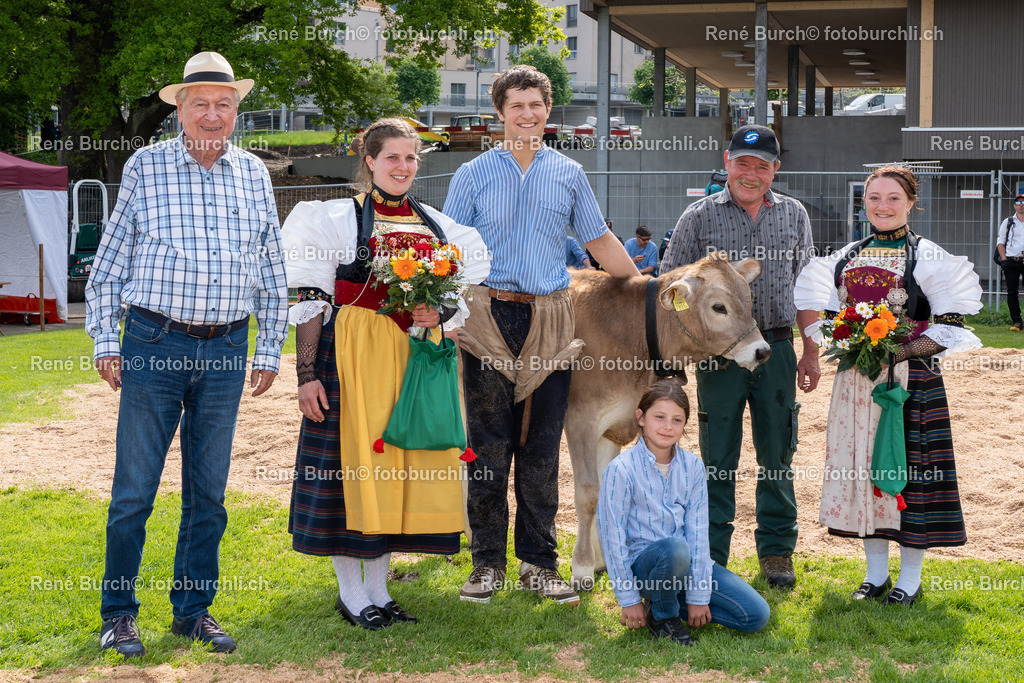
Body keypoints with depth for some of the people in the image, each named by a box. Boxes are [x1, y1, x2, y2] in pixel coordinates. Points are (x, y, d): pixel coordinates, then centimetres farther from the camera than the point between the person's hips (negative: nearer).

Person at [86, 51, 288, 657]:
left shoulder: (254, 174, 9)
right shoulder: (145, 166, 1)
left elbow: (272, 268, 14)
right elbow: (111, 258, 4)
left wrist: (270, 350, 11)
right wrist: (106, 339, 0)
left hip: (226, 351, 3)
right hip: (154, 344, -3)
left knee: (209, 491, 8)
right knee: (134, 488, -2)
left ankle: (194, 609, 19)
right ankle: (119, 613, 10)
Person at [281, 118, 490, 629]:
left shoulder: (436, 225, 12)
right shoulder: (336, 218, 0)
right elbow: (311, 300, -4)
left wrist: (440, 313, -6)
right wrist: (307, 373, -12)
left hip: (416, 355, 5)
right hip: (353, 356, -4)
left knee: (405, 460, 6)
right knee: (351, 458, -3)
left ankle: (378, 587, 18)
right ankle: (350, 592, 9)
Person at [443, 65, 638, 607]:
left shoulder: (568, 174, 12)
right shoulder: (474, 174, 7)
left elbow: (599, 241, 20)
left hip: (548, 322, 1)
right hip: (488, 318, -1)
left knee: (541, 449, 3)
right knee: (488, 446, 0)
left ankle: (539, 562, 11)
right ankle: (487, 562, 8)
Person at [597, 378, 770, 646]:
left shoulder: (692, 466, 0)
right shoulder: (621, 470, -13)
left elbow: (698, 531, -1)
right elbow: (613, 536, -11)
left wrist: (697, 597, -5)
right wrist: (629, 600, -10)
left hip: (686, 563, 5)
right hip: (643, 563, -4)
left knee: (756, 615, -9)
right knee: (675, 548, -39)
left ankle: (673, 607, 7)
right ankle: (662, 615, -9)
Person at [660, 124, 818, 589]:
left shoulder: (794, 215, 10)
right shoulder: (700, 216, 1)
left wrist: (810, 352, 11)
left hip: (777, 349, 2)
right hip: (718, 351, -2)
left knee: (777, 455, 7)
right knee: (718, 458, 2)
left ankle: (777, 551, 18)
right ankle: (711, 555, 11)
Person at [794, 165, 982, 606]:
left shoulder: (928, 257, -4)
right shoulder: (847, 257, 11)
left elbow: (953, 324, -7)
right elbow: (818, 309, 18)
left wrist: (902, 351, -17)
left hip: (910, 379, -5)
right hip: (856, 379, 5)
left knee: (907, 467, -2)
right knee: (860, 466, 7)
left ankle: (910, 579, 10)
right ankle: (876, 573, 20)